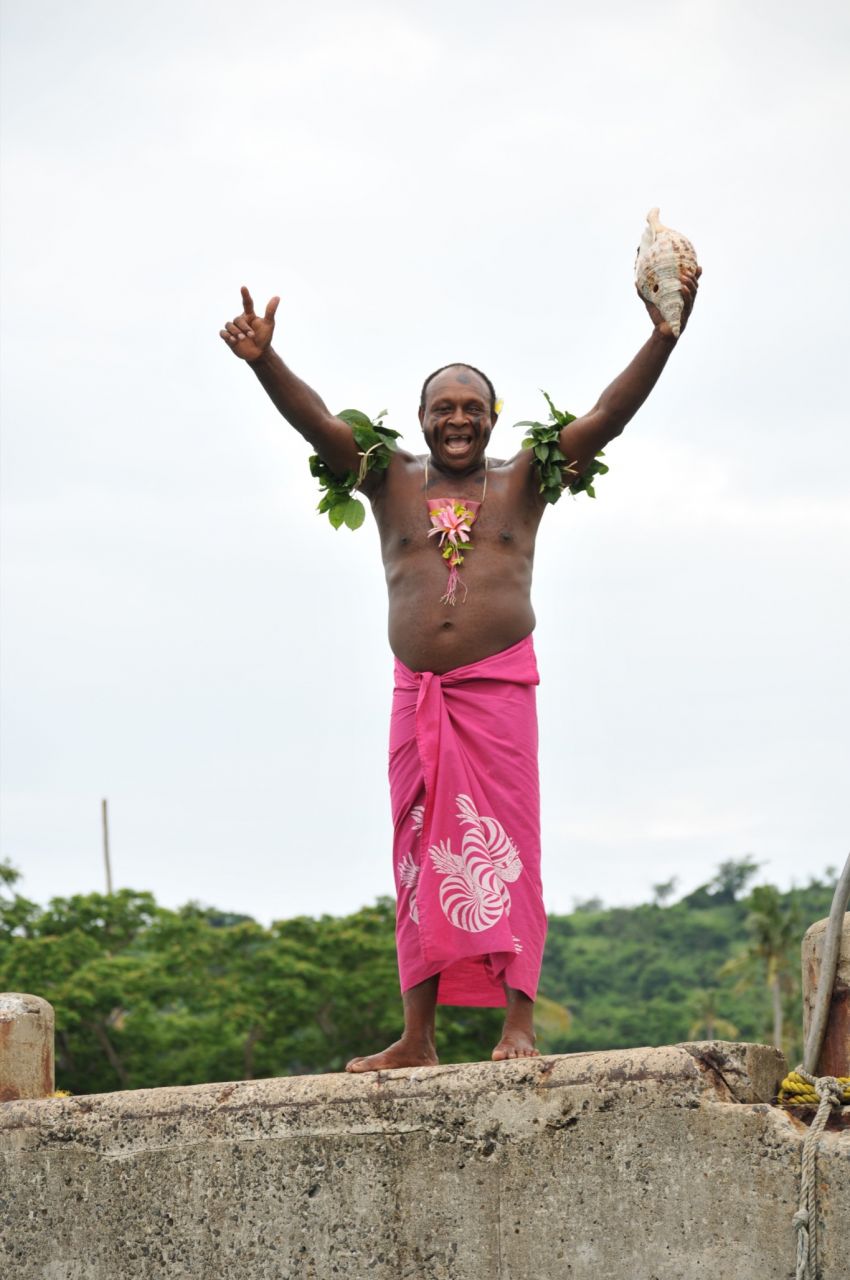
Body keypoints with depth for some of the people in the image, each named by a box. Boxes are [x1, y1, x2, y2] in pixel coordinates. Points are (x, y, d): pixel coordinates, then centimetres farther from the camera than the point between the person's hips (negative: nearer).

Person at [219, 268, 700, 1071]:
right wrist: (263, 362, -17)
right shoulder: (391, 481, 9)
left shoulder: (523, 480, 5)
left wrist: (663, 336, -14)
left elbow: (605, 418, -3)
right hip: (416, 694, 2)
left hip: (500, 687, -2)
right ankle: (417, 1039, 9)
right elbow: (318, 424, -1)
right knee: (422, 856, 5)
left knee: (505, 848, -6)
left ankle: (519, 1025, -6)